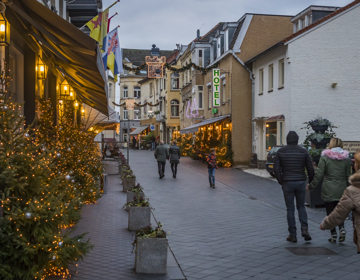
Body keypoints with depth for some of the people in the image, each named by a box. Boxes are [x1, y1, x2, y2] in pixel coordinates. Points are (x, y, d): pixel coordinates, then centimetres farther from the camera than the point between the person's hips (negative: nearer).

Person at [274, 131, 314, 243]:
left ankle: (293, 235, 8)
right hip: (301, 183, 1)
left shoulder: (281, 151, -2)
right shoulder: (303, 151, -1)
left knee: (290, 209, 6)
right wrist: (310, 182, 12)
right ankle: (304, 228, -3)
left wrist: (280, 181, 4)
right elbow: (310, 168, -2)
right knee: (301, 206, 16)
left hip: (287, 183, -1)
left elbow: (276, 168, -8)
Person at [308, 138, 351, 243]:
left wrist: (311, 186, 2)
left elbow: (318, 175, -9)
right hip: (342, 190, 4)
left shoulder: (325, 157, -8)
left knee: (330, 213, 7)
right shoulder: (346, 158, 3)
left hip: (329, 191, -3)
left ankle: (333, 234, 9)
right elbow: (348, 176, 6)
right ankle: (342, 228, 0)